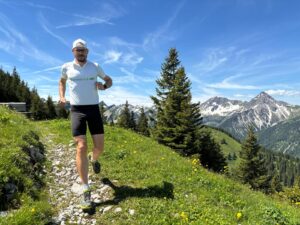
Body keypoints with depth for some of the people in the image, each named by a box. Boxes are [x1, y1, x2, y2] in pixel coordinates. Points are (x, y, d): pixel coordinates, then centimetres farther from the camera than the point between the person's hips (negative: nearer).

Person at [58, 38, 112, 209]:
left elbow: (109, 80, 19)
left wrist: (104, 86, -5)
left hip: (93, 109, 1)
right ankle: (86, 191, -5)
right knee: (81, 148, -14)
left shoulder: (95, 66, 7)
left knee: (100, 146, 0)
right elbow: (62, 81, 28)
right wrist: (62, 97, 11)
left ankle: (94, 159, 41)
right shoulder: (66, 67, 7)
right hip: (77, 110, -1)